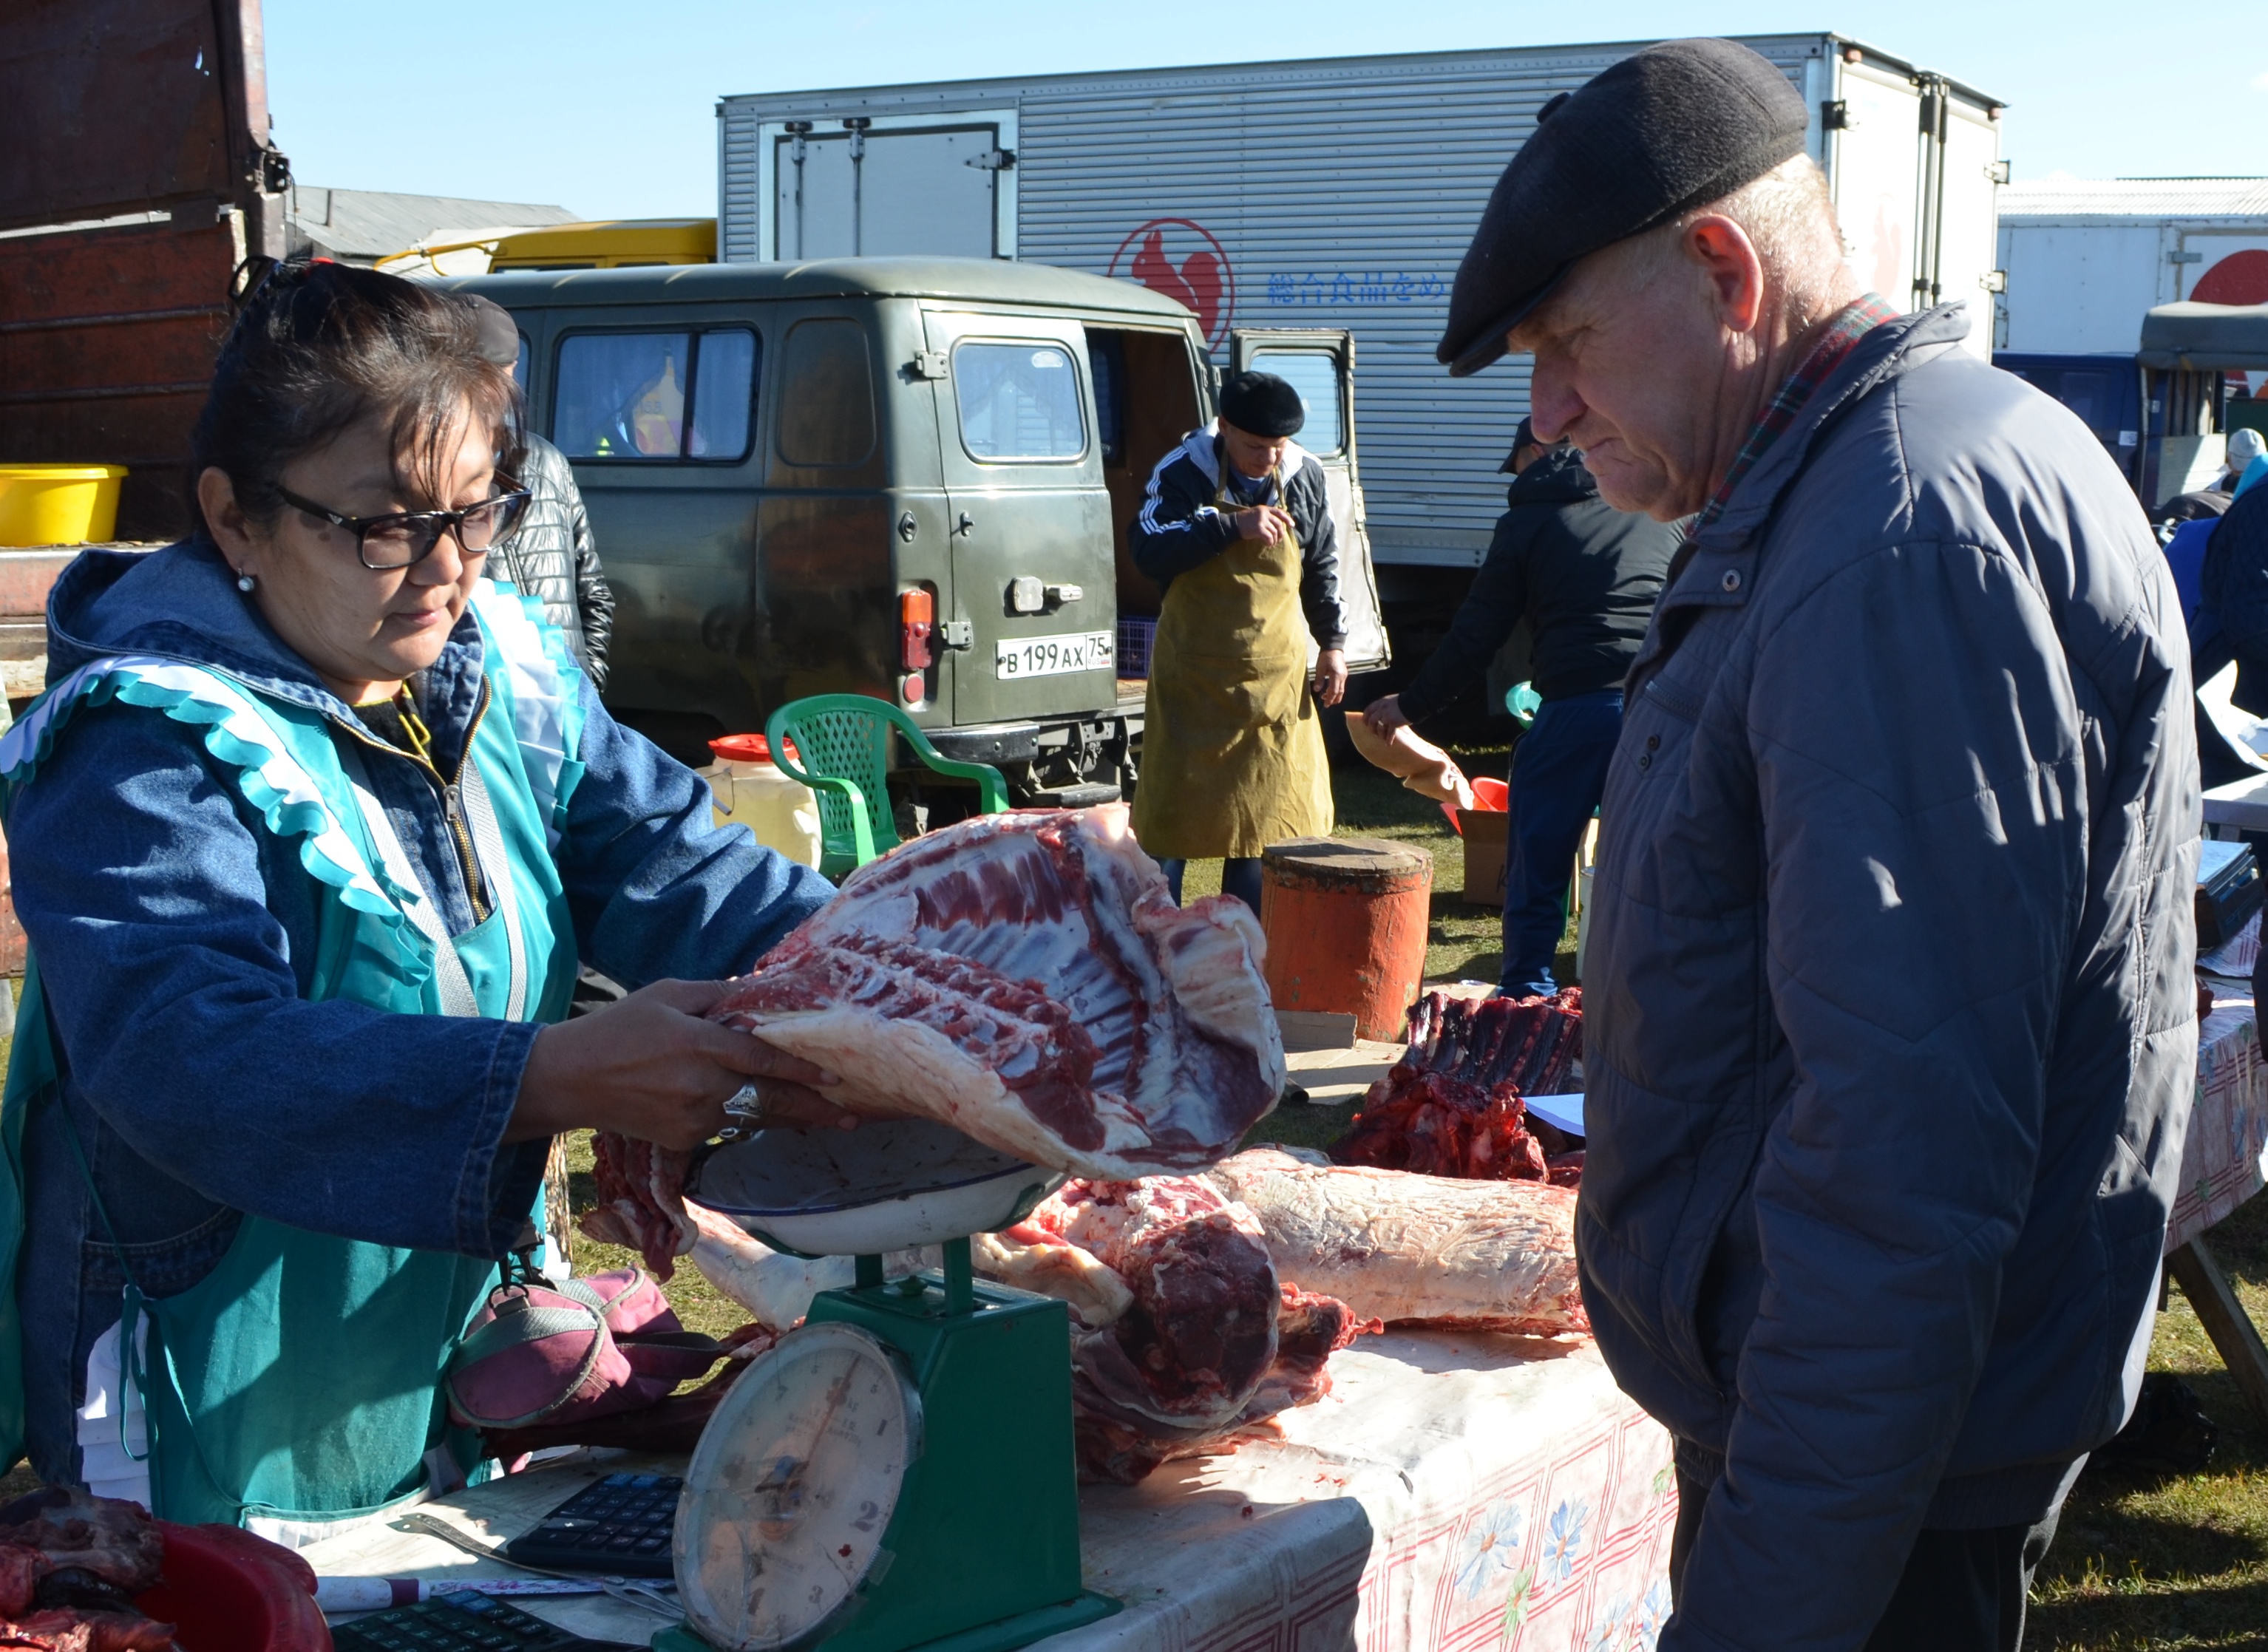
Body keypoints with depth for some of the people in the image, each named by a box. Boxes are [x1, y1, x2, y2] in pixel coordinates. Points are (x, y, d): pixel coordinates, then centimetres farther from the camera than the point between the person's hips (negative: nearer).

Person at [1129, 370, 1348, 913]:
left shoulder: (1305, 476, 1)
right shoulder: (1183, 474, -10)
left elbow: (1322, 567, 12)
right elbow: (1149, 552, -22)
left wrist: (1333, 643, 9)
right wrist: (1233, 526, -27)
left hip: (1277, 676, 3)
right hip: (1194, 673, -3)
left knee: (1268, 806, 5)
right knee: (1174, 804, 0)